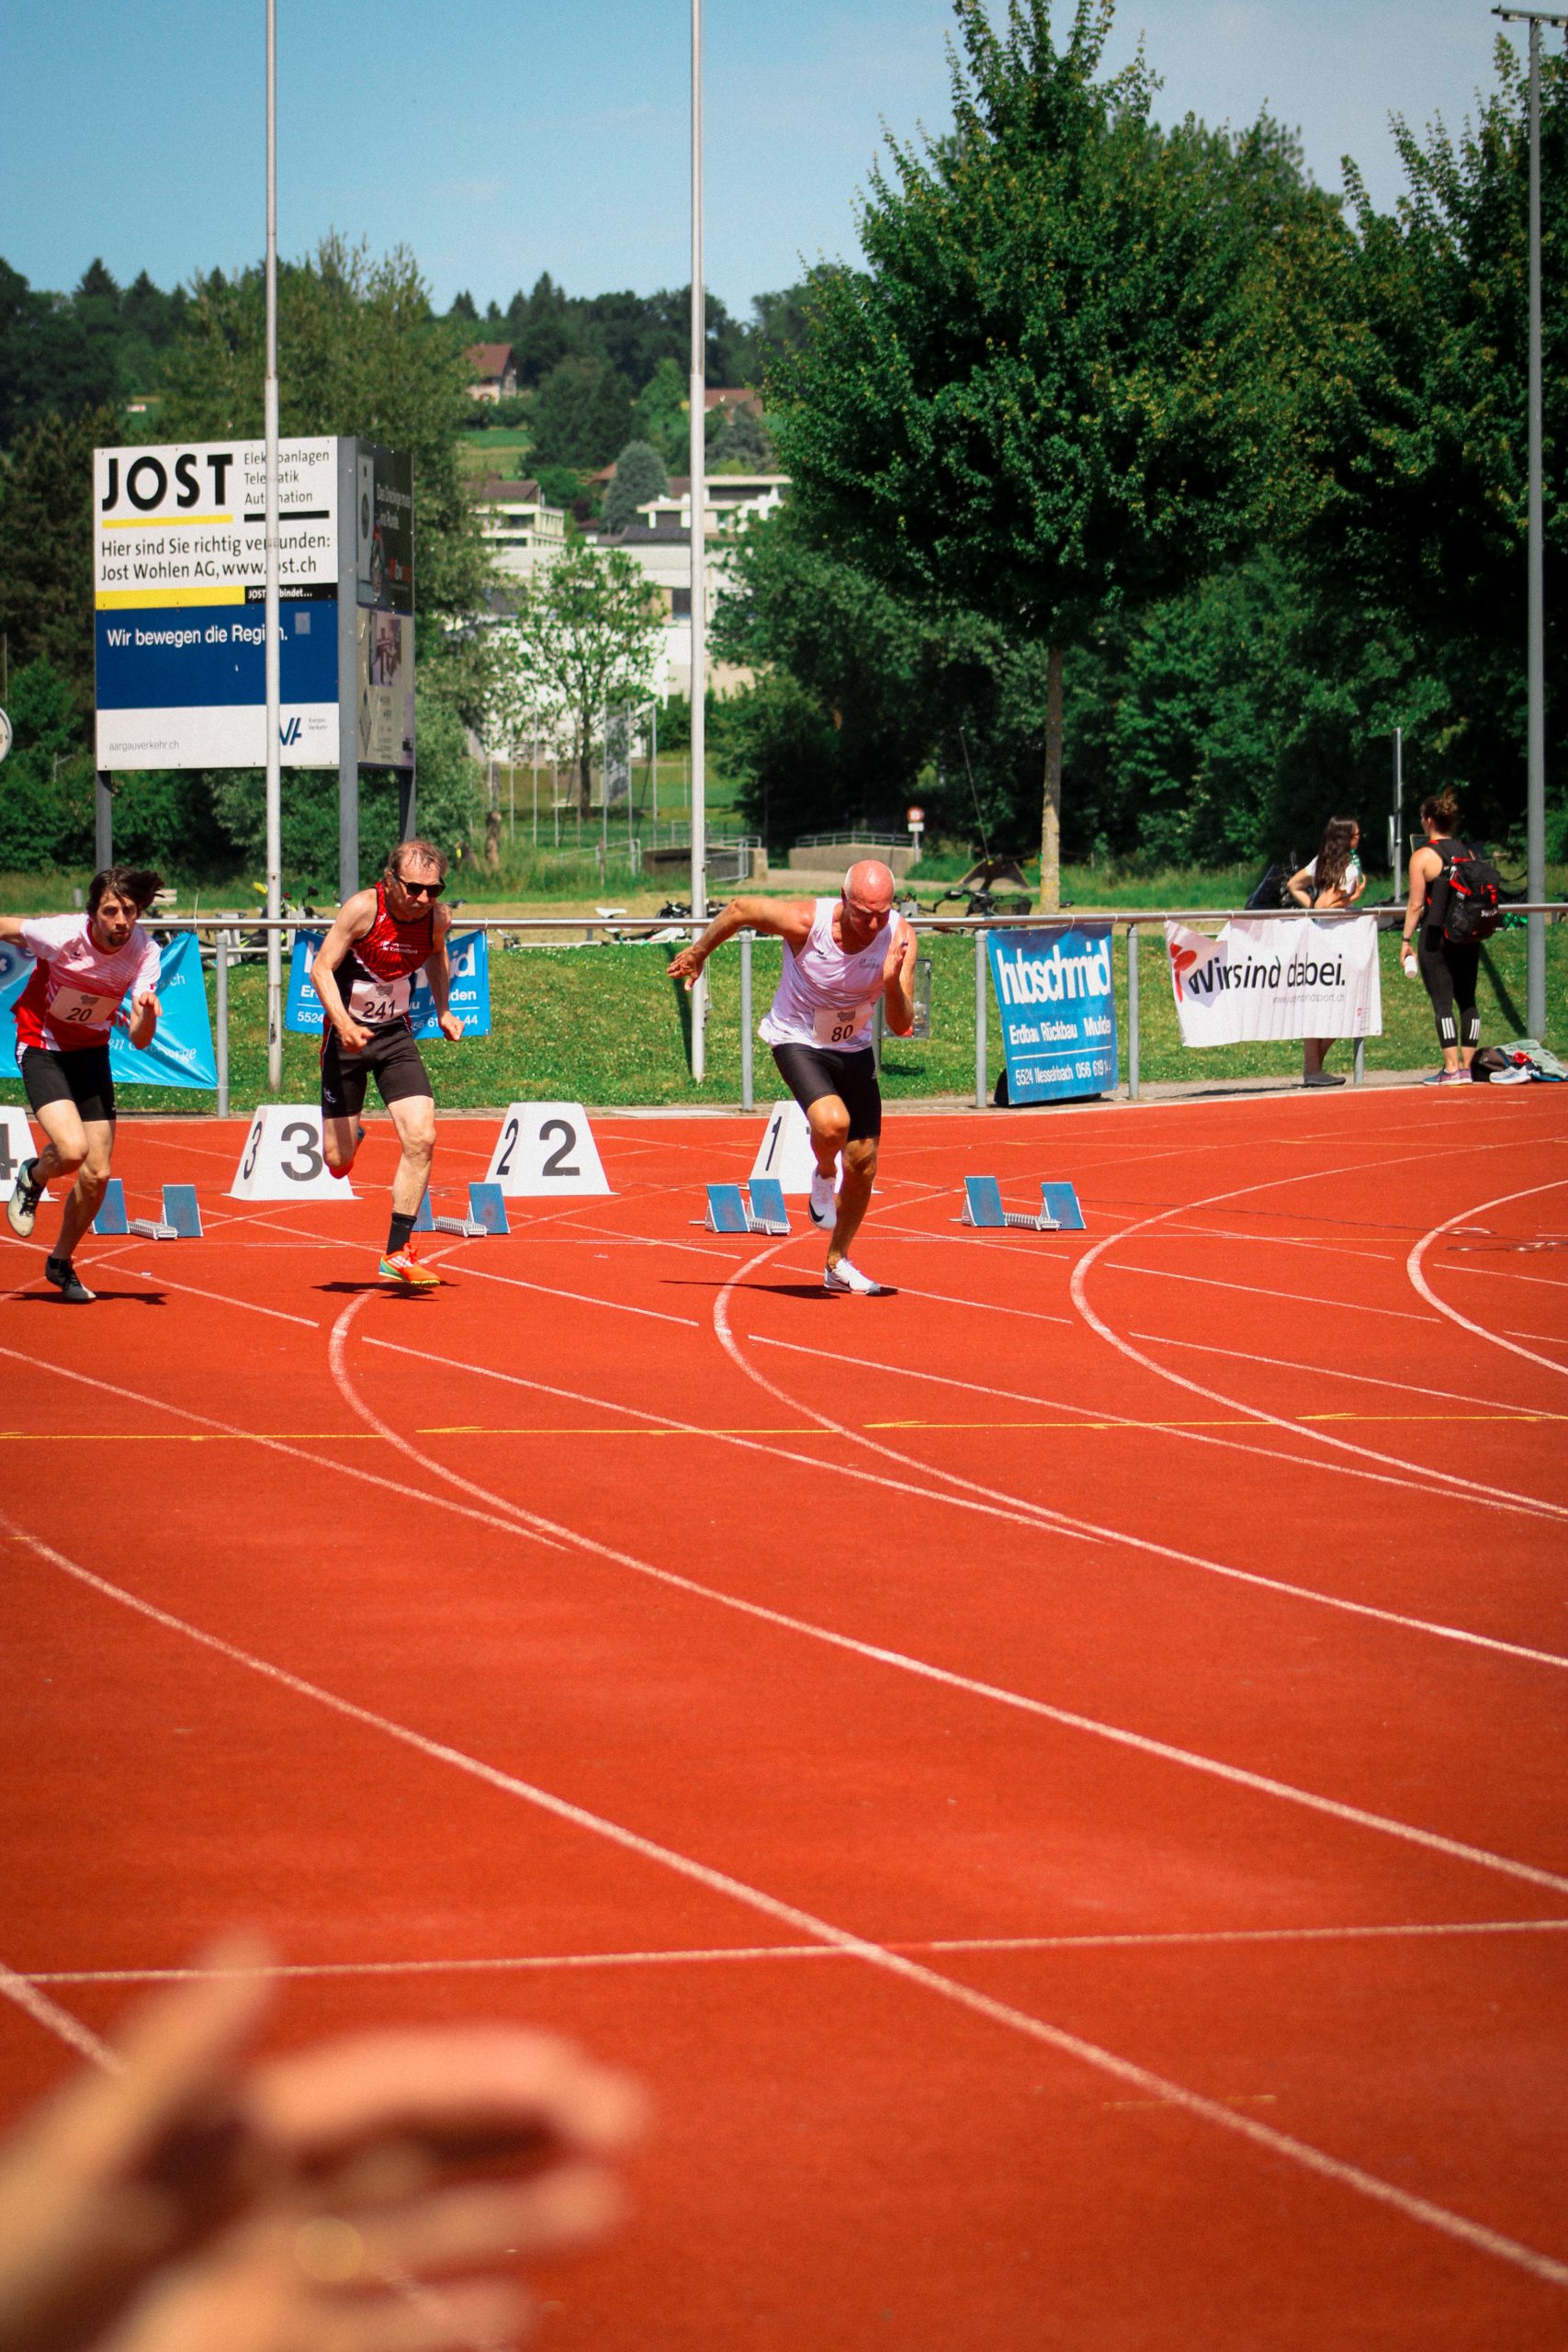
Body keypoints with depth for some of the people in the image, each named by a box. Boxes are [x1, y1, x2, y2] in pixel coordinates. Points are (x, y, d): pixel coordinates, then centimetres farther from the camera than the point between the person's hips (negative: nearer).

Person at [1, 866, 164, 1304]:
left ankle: (61, 1263, 27)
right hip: (41, 1048, -4)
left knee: (97, 1175, 2)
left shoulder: (144, 953, -17)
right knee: (72, 1150, -25)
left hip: (91, 1053, 4)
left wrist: (147, 1013, -39)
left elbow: (139, 1039, -18)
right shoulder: (62, 935, -28)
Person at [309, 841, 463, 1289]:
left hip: (396, 1035, 3)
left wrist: (443, 1011, 6)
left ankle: (398, 1253, -3)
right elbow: (321, 968, -18)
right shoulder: (363, 908, -21)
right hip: (347, 1034, -3)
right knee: (338, 1163, 1)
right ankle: (347, 1136, 41)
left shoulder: (437, 918, -7)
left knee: (421, 1138, -14)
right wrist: (343, 1024, -31)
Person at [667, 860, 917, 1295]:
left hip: (853, 1048, 4)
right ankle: (824, 1175, 5)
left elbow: (902, 1027, -20)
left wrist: (892, 983, -40)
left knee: (863, 1161, 4)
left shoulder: (898, 937, -21)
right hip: (797, 1041, -4)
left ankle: (838, 1263, 26)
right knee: (832, 1121, -31)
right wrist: (699, 952, 6)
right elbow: (738, 909, -10)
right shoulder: (805, 921, -29)